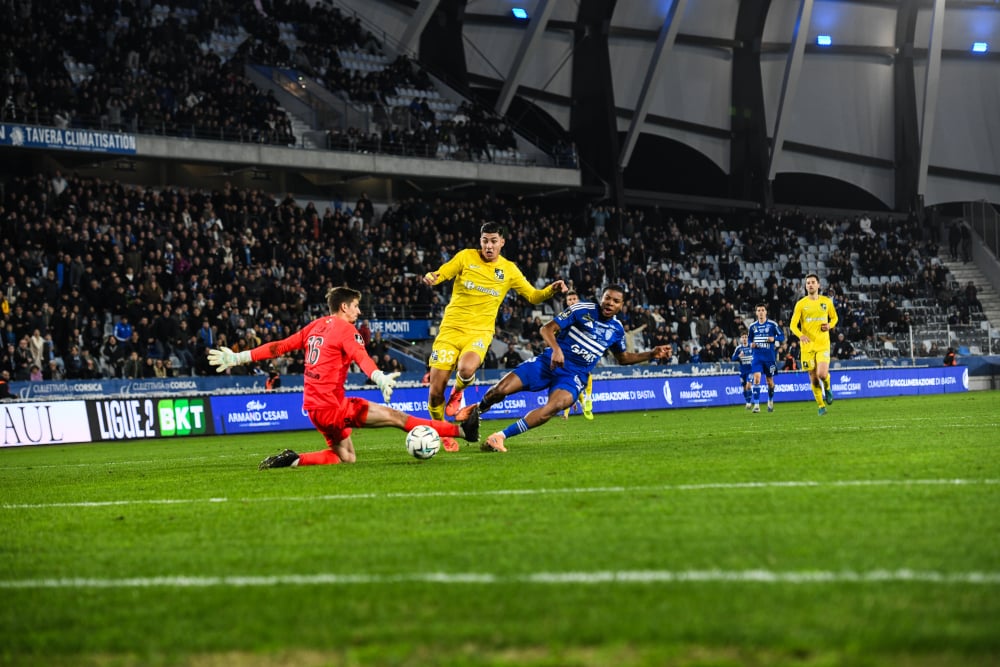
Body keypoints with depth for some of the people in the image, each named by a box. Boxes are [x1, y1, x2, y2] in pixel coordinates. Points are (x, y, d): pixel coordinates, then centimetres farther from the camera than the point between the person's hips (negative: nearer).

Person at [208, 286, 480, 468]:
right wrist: (379, 378, -44)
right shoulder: (345, 329, -8)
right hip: (332, 406, -9)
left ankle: (292, 460, 5)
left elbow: (279, 347, 15)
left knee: (346, 458, 19)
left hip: (313, 406, 9)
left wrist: (238, 358, 20)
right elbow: (360, 356, -27)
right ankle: (461, 431, -18)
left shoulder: (315, 326, 15)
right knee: (396, 417, -13)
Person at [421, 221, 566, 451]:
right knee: (435, 391, -6)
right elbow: (439, 275, 1)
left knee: (466, 370, -34)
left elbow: (533, 296, 11)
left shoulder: (508, 270, 5)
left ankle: (458, 391, 4)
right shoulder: (466, 257, 1)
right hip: (451, 327, 0)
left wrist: (551, 290, -8)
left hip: (479, 331, 0)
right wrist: (430, 277, -22)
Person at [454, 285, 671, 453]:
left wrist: (652, 354, 16)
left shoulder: (616, 329, 9)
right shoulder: (583, 309, -4)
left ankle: (501, 436, -29)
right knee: (501, 389, -15)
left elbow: (622, 358, 27)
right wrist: (556, 348, -24)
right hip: (550, 362, -2)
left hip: (574, 376, 2)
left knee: (556, 404, -33)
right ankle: (477, 409, 23)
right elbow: (548, 329, -5)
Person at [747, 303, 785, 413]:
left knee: (770, 380, 10)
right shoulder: (752, 326, 5)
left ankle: (770, 401, 35)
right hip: (757, 357, 1)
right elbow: (749, 339, 17)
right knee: (756, 378, -15)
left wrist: (774, 339, -19)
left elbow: (782, 336, 0)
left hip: (770, 357, -1)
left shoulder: (772, 324, -3)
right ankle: (756, 405, -16)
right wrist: (751, 344, -5)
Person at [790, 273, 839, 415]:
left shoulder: (827, 302, 5)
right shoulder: (801, 304, 0)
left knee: (822, 374, -18)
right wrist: (800, 335, -24)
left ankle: (827, 388, 17)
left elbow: (834, 318, 20)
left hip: (823, 344, 0)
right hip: (807, 345, 0)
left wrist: (830, 325, -4)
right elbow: (793, 325, -3)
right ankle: (821, 406, 19)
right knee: (813, 378, 2)